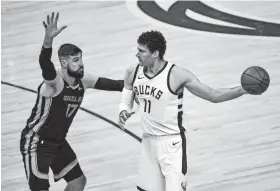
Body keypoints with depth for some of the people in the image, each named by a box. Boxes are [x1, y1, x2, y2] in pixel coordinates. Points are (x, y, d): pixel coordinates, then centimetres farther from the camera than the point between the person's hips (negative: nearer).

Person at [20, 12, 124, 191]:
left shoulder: (83, 80, -4)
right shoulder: (55, 81, -27)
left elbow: (111, 84, 8)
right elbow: (44, 63, -48)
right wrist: (49, 39, -66)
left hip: (58, 142, 9)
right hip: (36, 143, -9)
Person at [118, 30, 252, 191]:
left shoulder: (177, 75, -16)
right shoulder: (133, 73, 0)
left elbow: (214, 95, -11)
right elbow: (127, 102, 15)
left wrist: (243, 90, -25)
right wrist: (124, 112, -10)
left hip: (171, 143, -6)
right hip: (148, 141, 6)